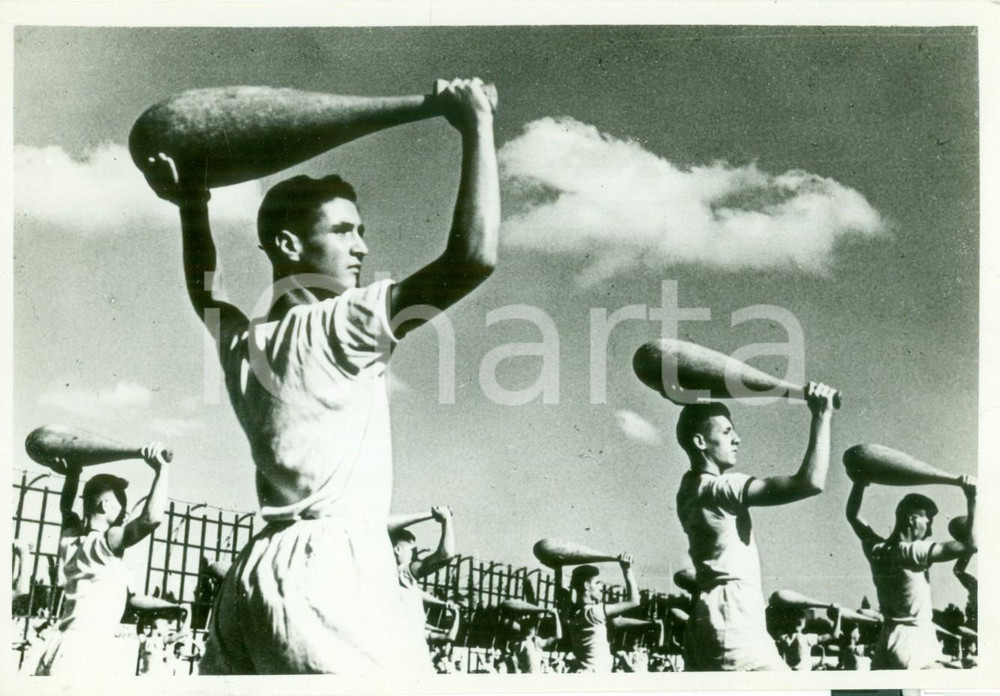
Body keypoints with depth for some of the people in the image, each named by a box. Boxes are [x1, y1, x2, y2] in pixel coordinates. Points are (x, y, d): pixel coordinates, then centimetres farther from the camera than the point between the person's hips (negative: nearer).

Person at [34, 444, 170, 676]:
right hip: (87, 653, -9)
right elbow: (151, 518, -25)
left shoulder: (70, 538, 12)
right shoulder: (106, 542, -11)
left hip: (60, 649, 9)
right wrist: (161, 470, -20)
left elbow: (66, 507, 35)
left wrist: (73, 472, 39)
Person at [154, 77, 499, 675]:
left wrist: (193, 207, 45)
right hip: (329, 567, -9)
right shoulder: (344, 324, -4)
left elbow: (206, 294, 44)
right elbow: (474, 256, -13)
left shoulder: (242, 342, 17)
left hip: (250, 578, 9)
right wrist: (477, 125, -4)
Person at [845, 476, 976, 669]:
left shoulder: (876, 549, 2)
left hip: (887, 638, 7)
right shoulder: (915, 552, -17)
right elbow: (970, 545, -22)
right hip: (916, 639, -7)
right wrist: (971, 499, -17)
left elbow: (853, 515, 20)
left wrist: (860, 481, 23)